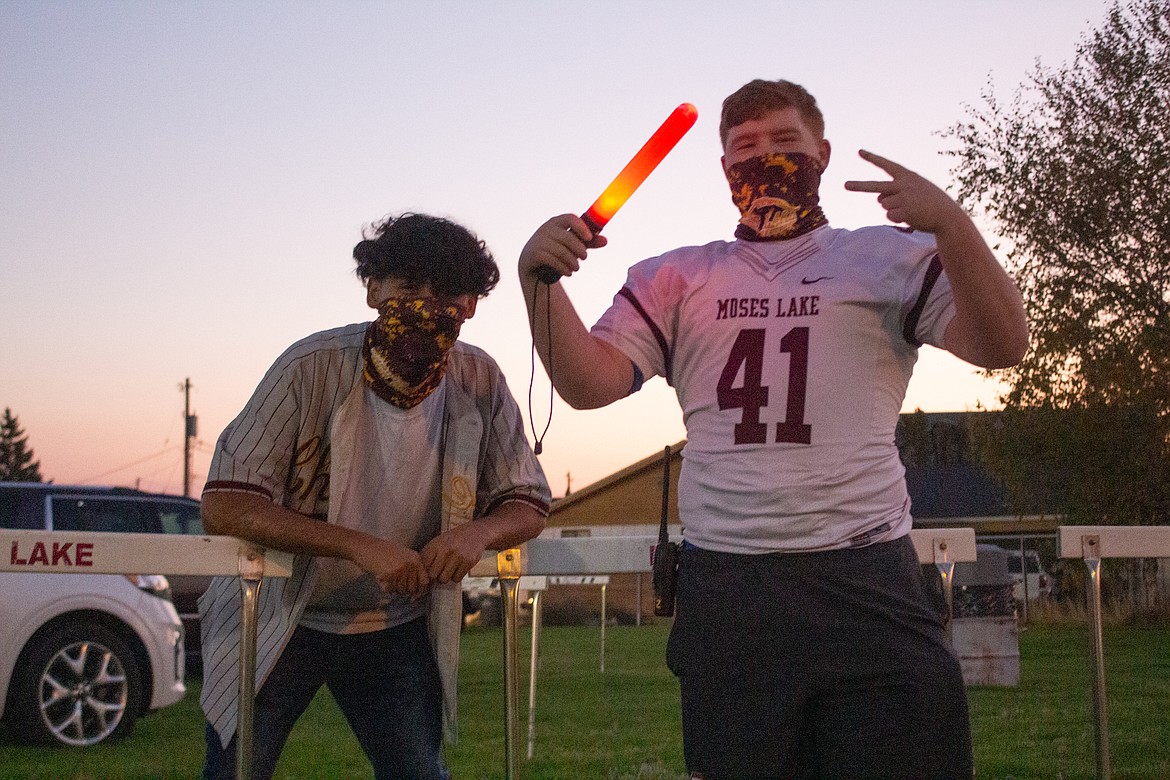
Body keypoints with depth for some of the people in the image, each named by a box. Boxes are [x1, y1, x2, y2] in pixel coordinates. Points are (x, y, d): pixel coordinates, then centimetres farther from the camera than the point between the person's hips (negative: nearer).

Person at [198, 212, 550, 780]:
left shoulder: (480, 383, -9)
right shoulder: (313, 368, -21)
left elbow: (527, 505, 0)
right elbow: (223, 505, -25)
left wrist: (479, 531, -24)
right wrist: (361, 547, -34)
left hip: (396, 627, 3)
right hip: (279, 618, -3)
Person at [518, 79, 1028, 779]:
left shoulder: (892, 257, 10)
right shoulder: (676, 279, 15)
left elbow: (1001, 345, -3)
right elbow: (590, 384, 4)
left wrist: (950, 223, -18)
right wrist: (540, 282, -12)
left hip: (869, 582, -1)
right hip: (726, 588, 2)